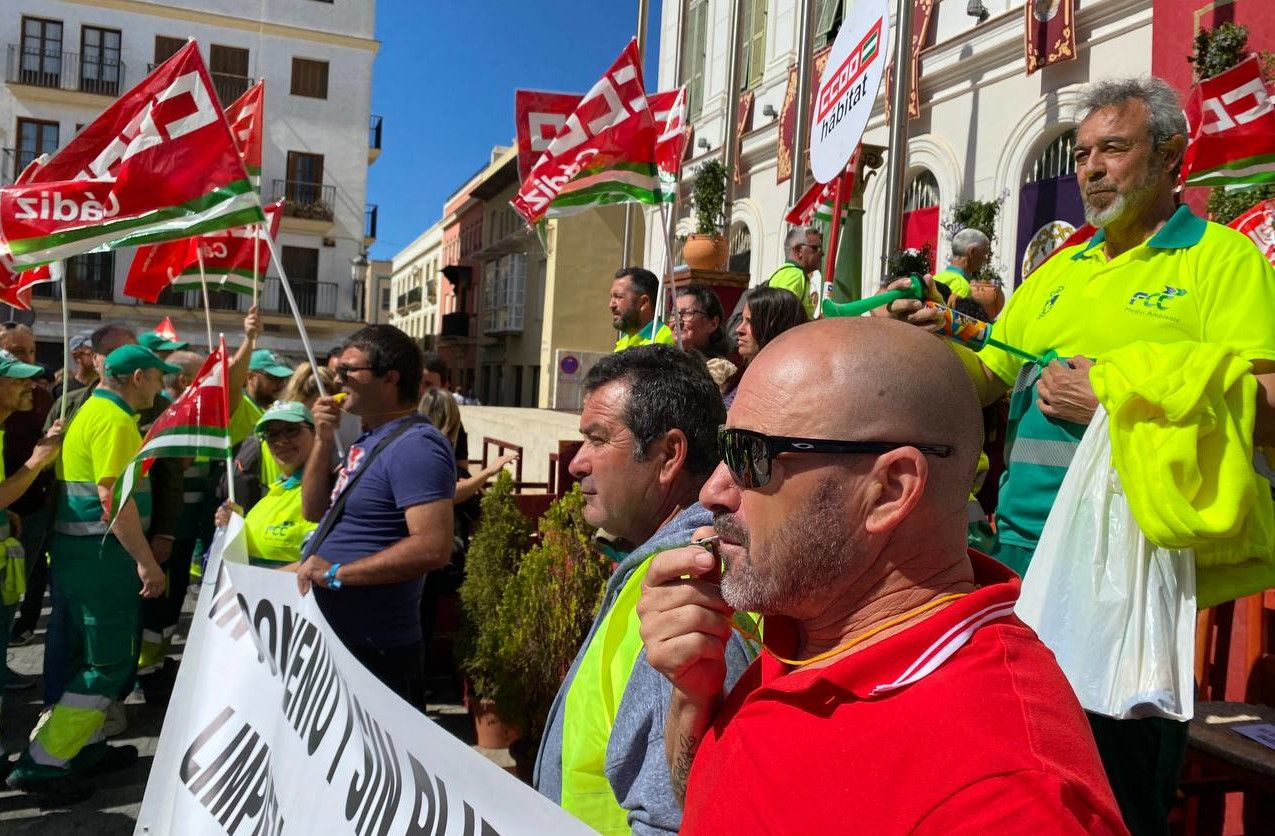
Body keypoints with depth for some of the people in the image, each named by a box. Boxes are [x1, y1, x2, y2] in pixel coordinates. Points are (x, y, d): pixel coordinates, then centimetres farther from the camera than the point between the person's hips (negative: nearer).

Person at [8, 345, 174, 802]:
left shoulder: (95, 410, 15)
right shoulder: (114, 420, -16)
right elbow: (114, 498, -24)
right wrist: (145, 560, -23)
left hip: (86, 548, 10)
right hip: (100, 552, -10)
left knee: (91, 655, 17)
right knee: (109, 663, -4)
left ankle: (86, 746, 27)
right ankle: (41, 764, 0)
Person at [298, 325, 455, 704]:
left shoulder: (415, 444, -20)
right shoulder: (366, 439, 12)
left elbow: (433, 548, -29)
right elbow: (314, 511, 14)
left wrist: (338, 573, -25)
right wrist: (324, 440, 2)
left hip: (372, 649, -10)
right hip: (330, 634, 10)